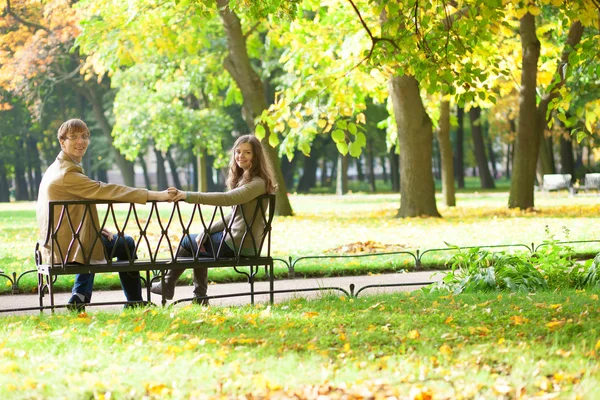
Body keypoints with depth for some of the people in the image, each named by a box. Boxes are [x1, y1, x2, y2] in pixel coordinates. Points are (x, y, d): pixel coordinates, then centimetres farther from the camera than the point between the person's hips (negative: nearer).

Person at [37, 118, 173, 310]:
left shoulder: (56, 169, 13)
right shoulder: (68, 173, -19)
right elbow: (107, 191, -26)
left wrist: (94, 227, 3)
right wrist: (156, 195, -27)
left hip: (57, 245, 10)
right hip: (69, 248, -10)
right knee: (126, 243, 8)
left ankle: (80, 296, 26)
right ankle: (135, 301, 20)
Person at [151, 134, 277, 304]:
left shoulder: (257, 183, -20)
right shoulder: (243, 179, 12)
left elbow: (227, 198, -35)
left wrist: (189, 196, -40)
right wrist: (208, 231, 1)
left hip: (240, 245, -9)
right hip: (238, 240, 9)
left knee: (188, 241, 7)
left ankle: (167, 286, 26)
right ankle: (200, 296, 19)